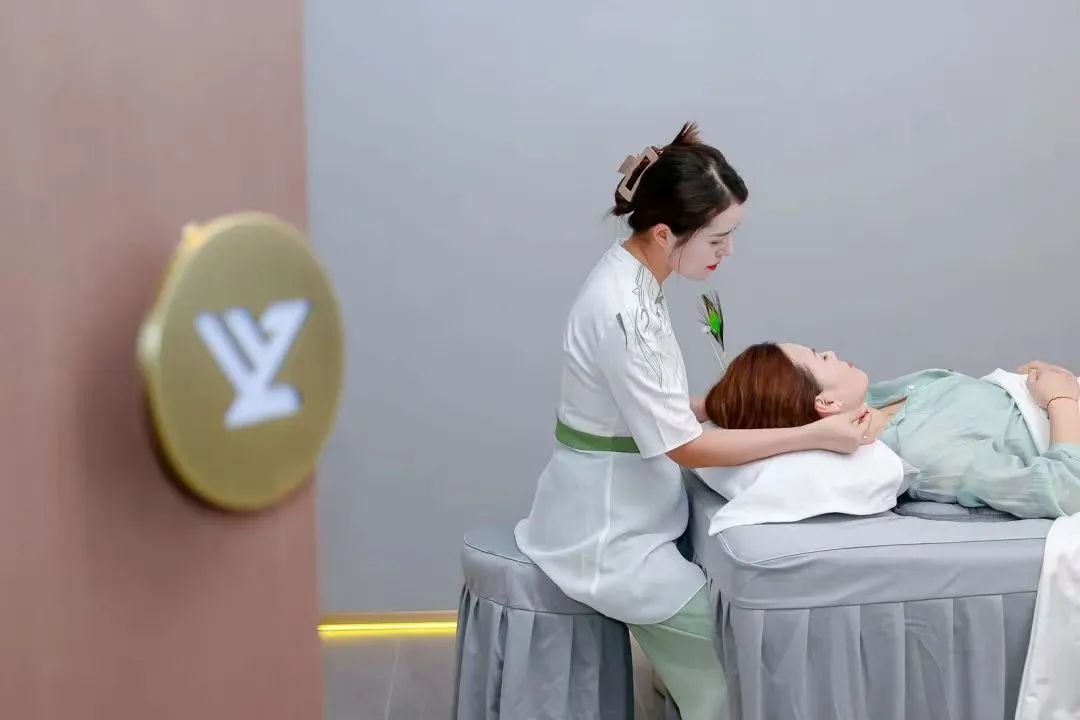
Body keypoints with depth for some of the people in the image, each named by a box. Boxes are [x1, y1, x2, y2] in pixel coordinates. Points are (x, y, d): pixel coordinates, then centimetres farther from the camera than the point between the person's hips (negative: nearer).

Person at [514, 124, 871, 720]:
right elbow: (685, 446, -23)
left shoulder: (630, 279, 1)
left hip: (623, 507, 9)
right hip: (607, 530, -9)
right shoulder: (623, 310, -28)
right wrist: (816, 435, -21)